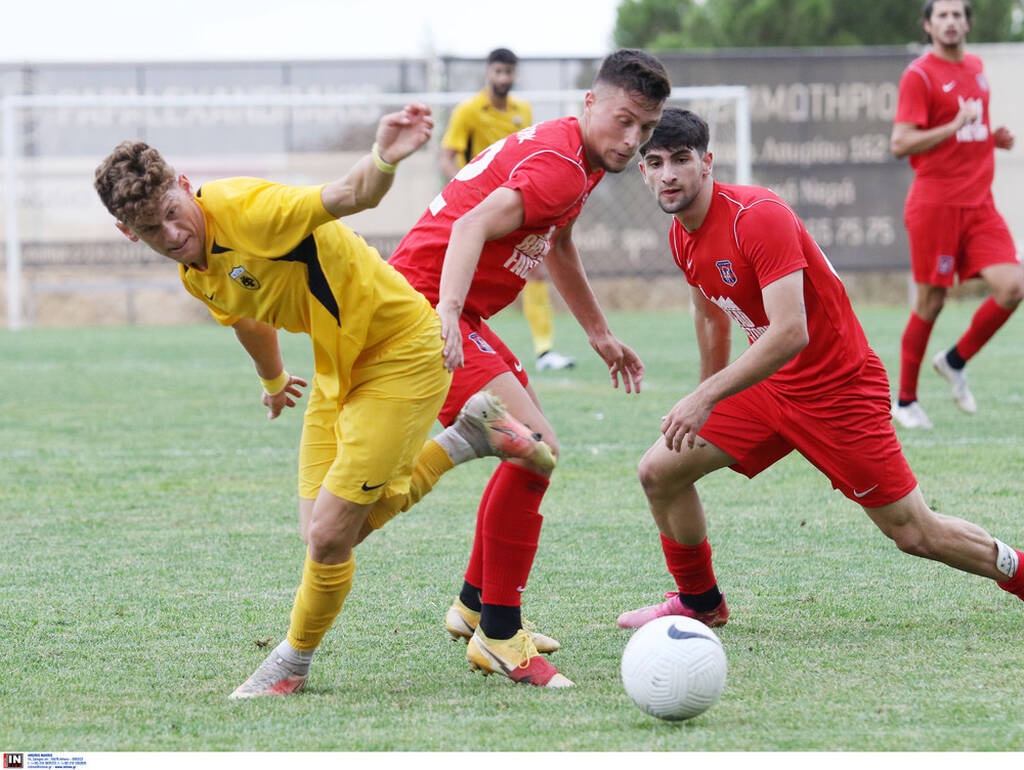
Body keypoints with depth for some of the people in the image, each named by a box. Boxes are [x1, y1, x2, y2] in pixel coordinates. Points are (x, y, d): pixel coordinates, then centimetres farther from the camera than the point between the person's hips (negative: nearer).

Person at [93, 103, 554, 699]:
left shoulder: (244, 210, -28)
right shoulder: (194, 270, -2)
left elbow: (351, 196, -43)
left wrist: (383, 159, -66)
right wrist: (273, 380, 39)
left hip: (401, 353, -9)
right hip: (338, 370, 9)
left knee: (330, 535, -11)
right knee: (323, 533, 8)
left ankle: (293, 665, 16)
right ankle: (465, 439, 23)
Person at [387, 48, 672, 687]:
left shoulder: (579, 161, 15)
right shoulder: (560, 165, -18)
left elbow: (557, 245, 33)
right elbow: (474, 225, -32)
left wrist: (601, 334, 40)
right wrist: (447, 313, -46)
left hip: (444, 309, 11)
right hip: (428, 304, -11)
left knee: (529, 442, 24)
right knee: (536, 448, -22)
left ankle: (476, 605, 34)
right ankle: (498, 636, -16)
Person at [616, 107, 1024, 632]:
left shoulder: (758, 216, -25)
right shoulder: (682, 234, 1)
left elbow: (790, 333, -33)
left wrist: (707, 397, -35)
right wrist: (705, 403, 28)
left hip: (838, 387, -8)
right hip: (767, 386, 8)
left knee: (915, 534, -6)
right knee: (660, 472, -2)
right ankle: (699, 602, 18)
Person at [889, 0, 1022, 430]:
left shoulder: (975, 68, 15)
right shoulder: (919, 75, -8)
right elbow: (901, 143, -15)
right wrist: (957, 125, -22)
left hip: (979, 204, 6)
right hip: (935, 205, -6)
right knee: (930, 303, -1)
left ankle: (955, 361, 13)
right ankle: (905, 400, 14)